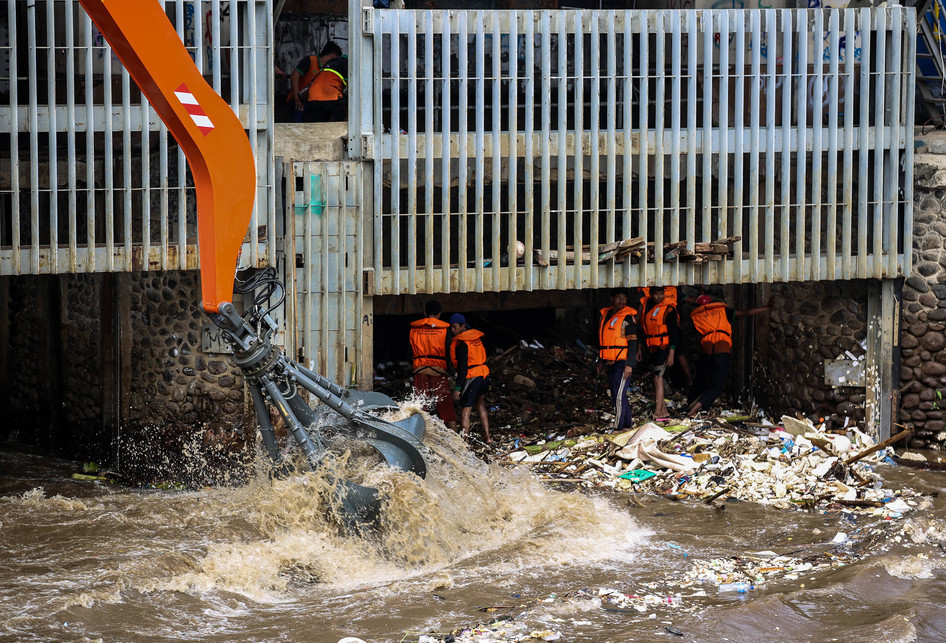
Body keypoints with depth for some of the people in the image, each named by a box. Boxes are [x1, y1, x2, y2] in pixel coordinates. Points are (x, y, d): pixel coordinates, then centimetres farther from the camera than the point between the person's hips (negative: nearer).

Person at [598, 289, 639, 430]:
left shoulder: (628, 317, -8)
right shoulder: (604, 316, 13)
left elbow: (632, 343, -11)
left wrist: (629, 365, -17)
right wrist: (601, 361, 20)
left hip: (623, 362, -7)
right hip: (610, 363, 7)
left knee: (619, 395, -12)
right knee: (616, 395, 11)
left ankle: (618, 427, -10)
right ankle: (627, 425, 20)